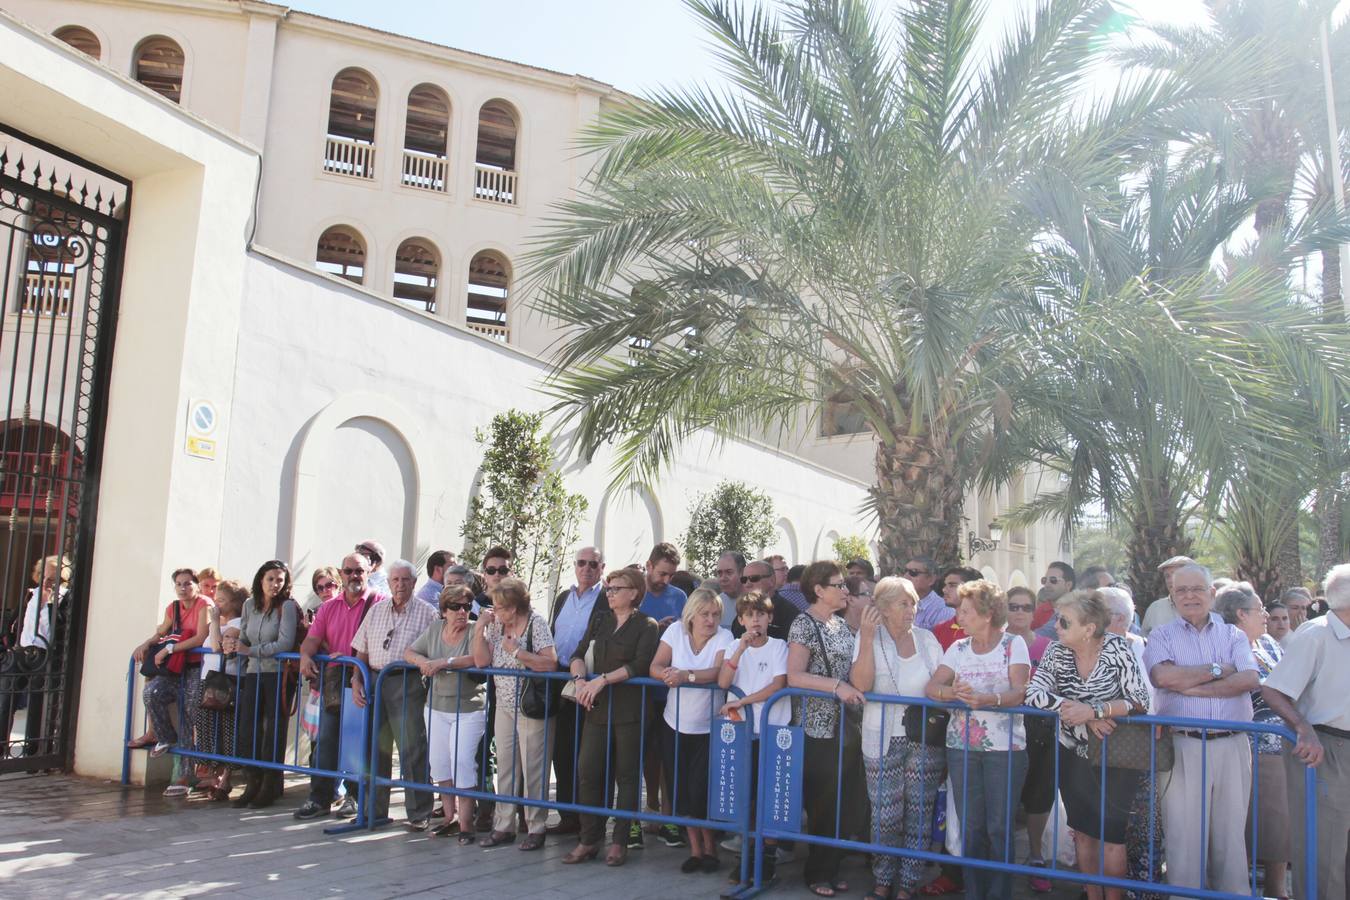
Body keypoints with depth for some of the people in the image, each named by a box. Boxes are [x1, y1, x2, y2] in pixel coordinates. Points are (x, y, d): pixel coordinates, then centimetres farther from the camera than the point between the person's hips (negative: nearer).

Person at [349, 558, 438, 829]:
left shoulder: (426, 613, 2)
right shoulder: (376, 610, 15)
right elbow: (362, 651, 15)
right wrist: (356, 681, 4)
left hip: (408, 684, -4)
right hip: (375, 682, 5)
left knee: (412, 750, -4)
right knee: (376, 747, 11)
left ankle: (418, 813, 5)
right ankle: (375, 809, 23)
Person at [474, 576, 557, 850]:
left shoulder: (537, 623, -12)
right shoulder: (496, 624, 5)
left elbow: (550, 663, -19)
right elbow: (481, 659, 0)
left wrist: (517, 651, -20)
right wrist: (481, 627, -8)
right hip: (504, 706, 6)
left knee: (532, 769, 0)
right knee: (505, 767, 12)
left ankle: (536, 829, 11)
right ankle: (503, 826, 22)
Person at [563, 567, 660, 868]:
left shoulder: (647, 626, -2)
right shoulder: (599, 621, 15)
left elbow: (640, 665, -14)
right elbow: (578, 655, 9)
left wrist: (603, 679, -20)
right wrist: (580, 679, -11)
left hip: (629, 711, -4)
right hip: (597, 708, 5)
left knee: (626, 776, 4)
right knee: (588, 772, 1)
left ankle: (619, 842, 14)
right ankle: (589, 840, 11)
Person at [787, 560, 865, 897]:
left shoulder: (841, 624, 13)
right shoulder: (804, 624, -9)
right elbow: (794, 676, -19)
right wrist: (837, 686, -26)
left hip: (847, 726, 7)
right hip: (819, 728, -7)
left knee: (843, 804, 10)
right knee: (823, 805, 2)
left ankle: (830, 869, 24)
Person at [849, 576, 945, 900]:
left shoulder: (927, 639, 6)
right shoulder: (868, 638, -3)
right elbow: (861, 684, -15)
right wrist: (867, 637, -19)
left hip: (925, 738, 2)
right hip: (883, 740, -2)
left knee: (918, 814, 4)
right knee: (886, 816, 1)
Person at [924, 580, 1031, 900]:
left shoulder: (1013, 644, 0)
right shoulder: (958, 648, 10)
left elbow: (1020, 691, -13)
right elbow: (931, 687, 0)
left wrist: (986, 699, -31)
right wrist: (953, 692, -23)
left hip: (1005, 746, -3)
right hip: (961, 746, 3)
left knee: (998, 827, -1)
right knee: (970, 827, 7)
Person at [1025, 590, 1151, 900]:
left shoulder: (1117, 648, -17)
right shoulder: (1057, 651, -7)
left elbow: (1141, 701, -22)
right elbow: (1034, 693, -17)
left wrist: (1094, 710, -31)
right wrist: (1080, 714, -26)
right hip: (1074, 752, 4)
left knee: (1110, 833, -2)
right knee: (1083, 830, 13)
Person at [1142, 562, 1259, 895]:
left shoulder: (1233, 635, 11)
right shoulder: (1162, 636, 6)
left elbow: (1250, 679, -7)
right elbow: (1163, 676, -13)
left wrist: (1192, 687, -12)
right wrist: (1217, 670, -6)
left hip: (1232, 745, 2)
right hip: (1184, 746, -2)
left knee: (1230, 831, 10)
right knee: (1184, 833, 1)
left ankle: (1233, 891, 22)